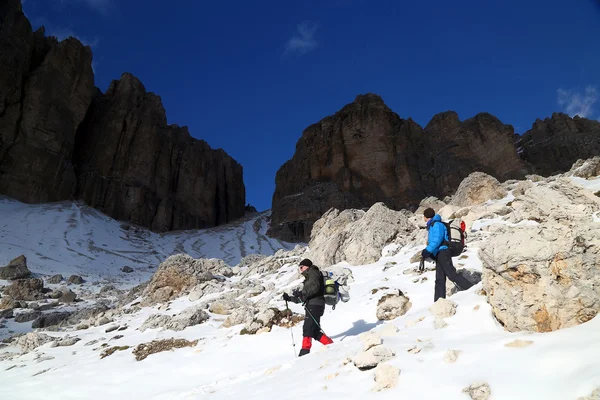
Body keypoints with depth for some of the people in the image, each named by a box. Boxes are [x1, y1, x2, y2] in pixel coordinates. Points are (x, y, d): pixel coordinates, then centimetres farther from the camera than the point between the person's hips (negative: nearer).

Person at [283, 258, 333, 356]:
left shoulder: (313, 273, 4)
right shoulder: (308, 277, 31)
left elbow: (315, 287, -17)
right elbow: (302, 297, 28)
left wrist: (301, 293, -21)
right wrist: (289, 298, 21)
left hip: (314, 304, -10)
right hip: (311, 305, 10)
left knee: (308, 327, -17)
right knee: (315, 331, 7)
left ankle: (305, 350, -22)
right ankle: (330, 345, 10)